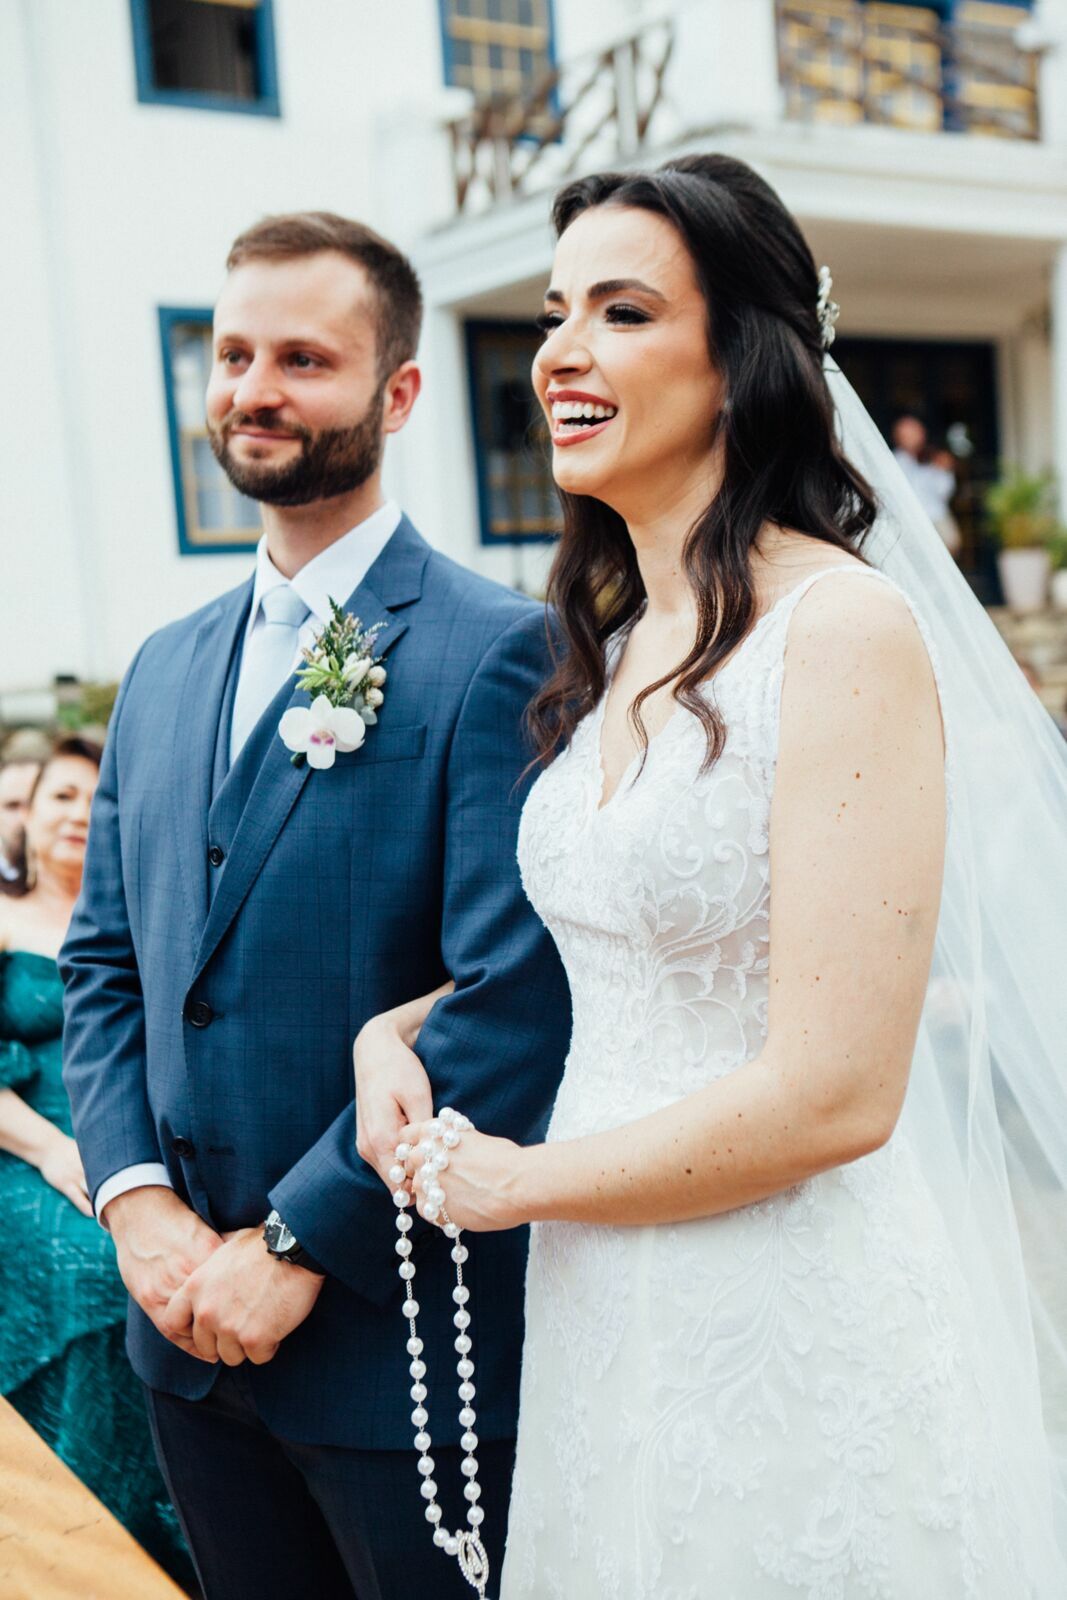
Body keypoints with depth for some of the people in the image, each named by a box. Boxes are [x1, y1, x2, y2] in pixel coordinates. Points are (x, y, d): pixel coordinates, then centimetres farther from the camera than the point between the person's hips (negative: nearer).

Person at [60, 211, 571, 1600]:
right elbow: (103, 960, 10)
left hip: (394, 1332, -6)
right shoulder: (163, 670, 10)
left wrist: (296, 1241, -17)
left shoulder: (497, 650, -14)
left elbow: (516, 996, -20)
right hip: (188, 1324, 7)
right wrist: (135, 1197, -4)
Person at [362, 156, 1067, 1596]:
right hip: (607, 1315, 7)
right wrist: (394, 1031, 2)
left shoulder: (842, 627, -18)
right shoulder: (612, 647, 6)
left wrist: (515, 1180, -10)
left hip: (798, 1328, -7)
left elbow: (833, 1095, -22)